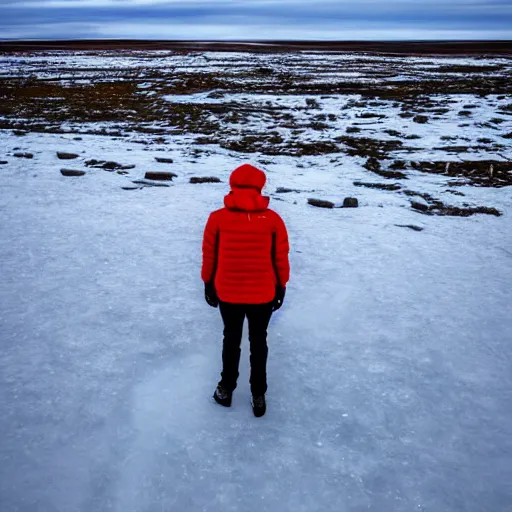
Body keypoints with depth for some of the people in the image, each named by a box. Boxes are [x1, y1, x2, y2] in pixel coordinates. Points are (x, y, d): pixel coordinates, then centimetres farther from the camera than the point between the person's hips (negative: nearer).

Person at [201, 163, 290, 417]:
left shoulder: (217, 218, -9)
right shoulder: (273, 219, -9)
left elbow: (209, 256, -1)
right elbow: (281, 259, -2)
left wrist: (208, 285, 13)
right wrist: (281, 288, 12)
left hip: (227, 293, 1)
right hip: (263, 294, 0)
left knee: (231, 339, 22)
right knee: (258, 342, 18)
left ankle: (226, 390, 35)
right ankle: (258, 396, 27)